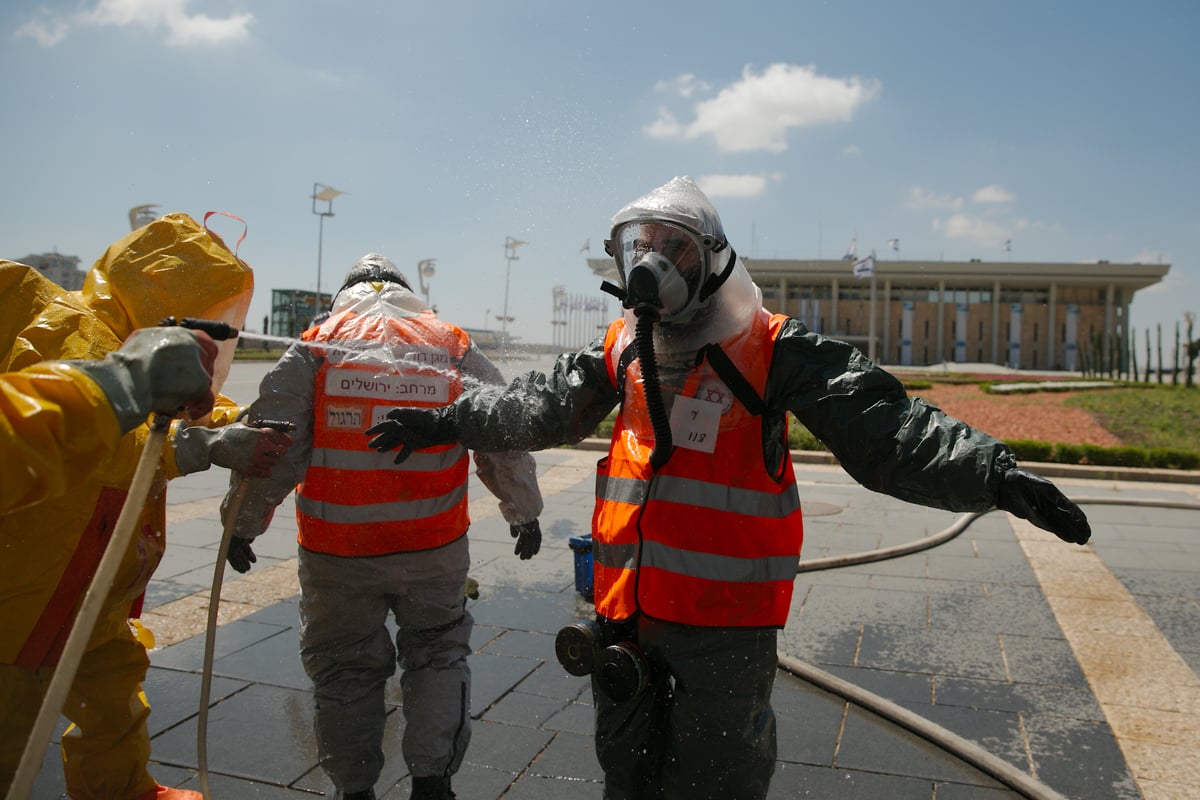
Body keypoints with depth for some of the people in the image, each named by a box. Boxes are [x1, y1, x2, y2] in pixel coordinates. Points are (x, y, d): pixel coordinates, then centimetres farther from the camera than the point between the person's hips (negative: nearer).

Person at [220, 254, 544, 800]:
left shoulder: (313, 351, 1)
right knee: (438, 654, 20)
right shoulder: (455, 349, 5)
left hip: (337, 555, 0)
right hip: (435, 550, 1)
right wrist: (525, 514, 17)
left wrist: (241, 524, 8)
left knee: (344, 669, 17)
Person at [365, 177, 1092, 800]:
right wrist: (442, 422, 24)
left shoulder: (772, 349, -11)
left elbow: (887, 431, -18)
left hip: (724, 624, -5)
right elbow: (537, 407, 19)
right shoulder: (622, 349, 6)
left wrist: (996, 474, -32)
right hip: (625, 611, 6)